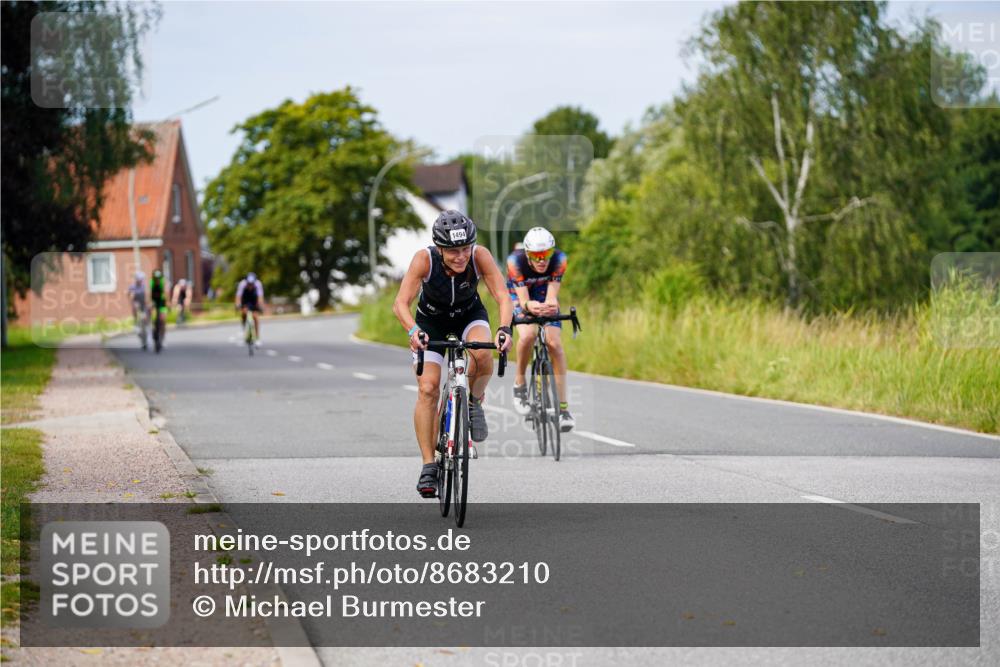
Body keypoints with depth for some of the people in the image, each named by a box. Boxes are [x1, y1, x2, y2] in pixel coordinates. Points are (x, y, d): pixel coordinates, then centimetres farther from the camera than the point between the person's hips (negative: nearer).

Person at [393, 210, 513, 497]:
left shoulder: (480, 256, -30)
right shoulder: (424, 259, -32)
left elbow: (503, 298, -33)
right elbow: (400, 304, -36)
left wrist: (504, 328, -52)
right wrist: (413, 331, -55)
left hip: (469, 316, 0)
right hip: (431, 321, 0)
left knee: (483, 355, -33)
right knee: (427, 389, -15)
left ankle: (474, 402, -1)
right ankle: (428, 466, -6)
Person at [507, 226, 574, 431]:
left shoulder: (559, 259, -30)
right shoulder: (515, 261, -33)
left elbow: (552, 296, -33)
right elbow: (523, 300, -35)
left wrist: (550, 305, -57)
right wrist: (529, 306, -59)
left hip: (544, 295, 2)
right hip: (519, 297, -1)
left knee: (555, 343, -18)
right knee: (528, 335, -32)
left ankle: (563, 407, -14)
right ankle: (519, 383, -7)